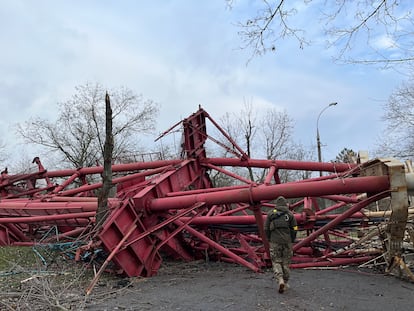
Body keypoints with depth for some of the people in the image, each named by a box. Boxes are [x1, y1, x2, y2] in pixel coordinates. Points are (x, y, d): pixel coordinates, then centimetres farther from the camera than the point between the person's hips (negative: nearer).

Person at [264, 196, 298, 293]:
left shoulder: (270, 213, 2)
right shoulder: (290, 214, 3)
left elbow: (266, 229, 1)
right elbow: (294, 229, 0)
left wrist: (269, 240, 15)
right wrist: (291, 241, 13)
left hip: (275, 242, -1)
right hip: (287, 242, 1)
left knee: (276, 262, 7)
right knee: (286, 263, 14)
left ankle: (280, 281, -12)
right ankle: (285, 283, 20)